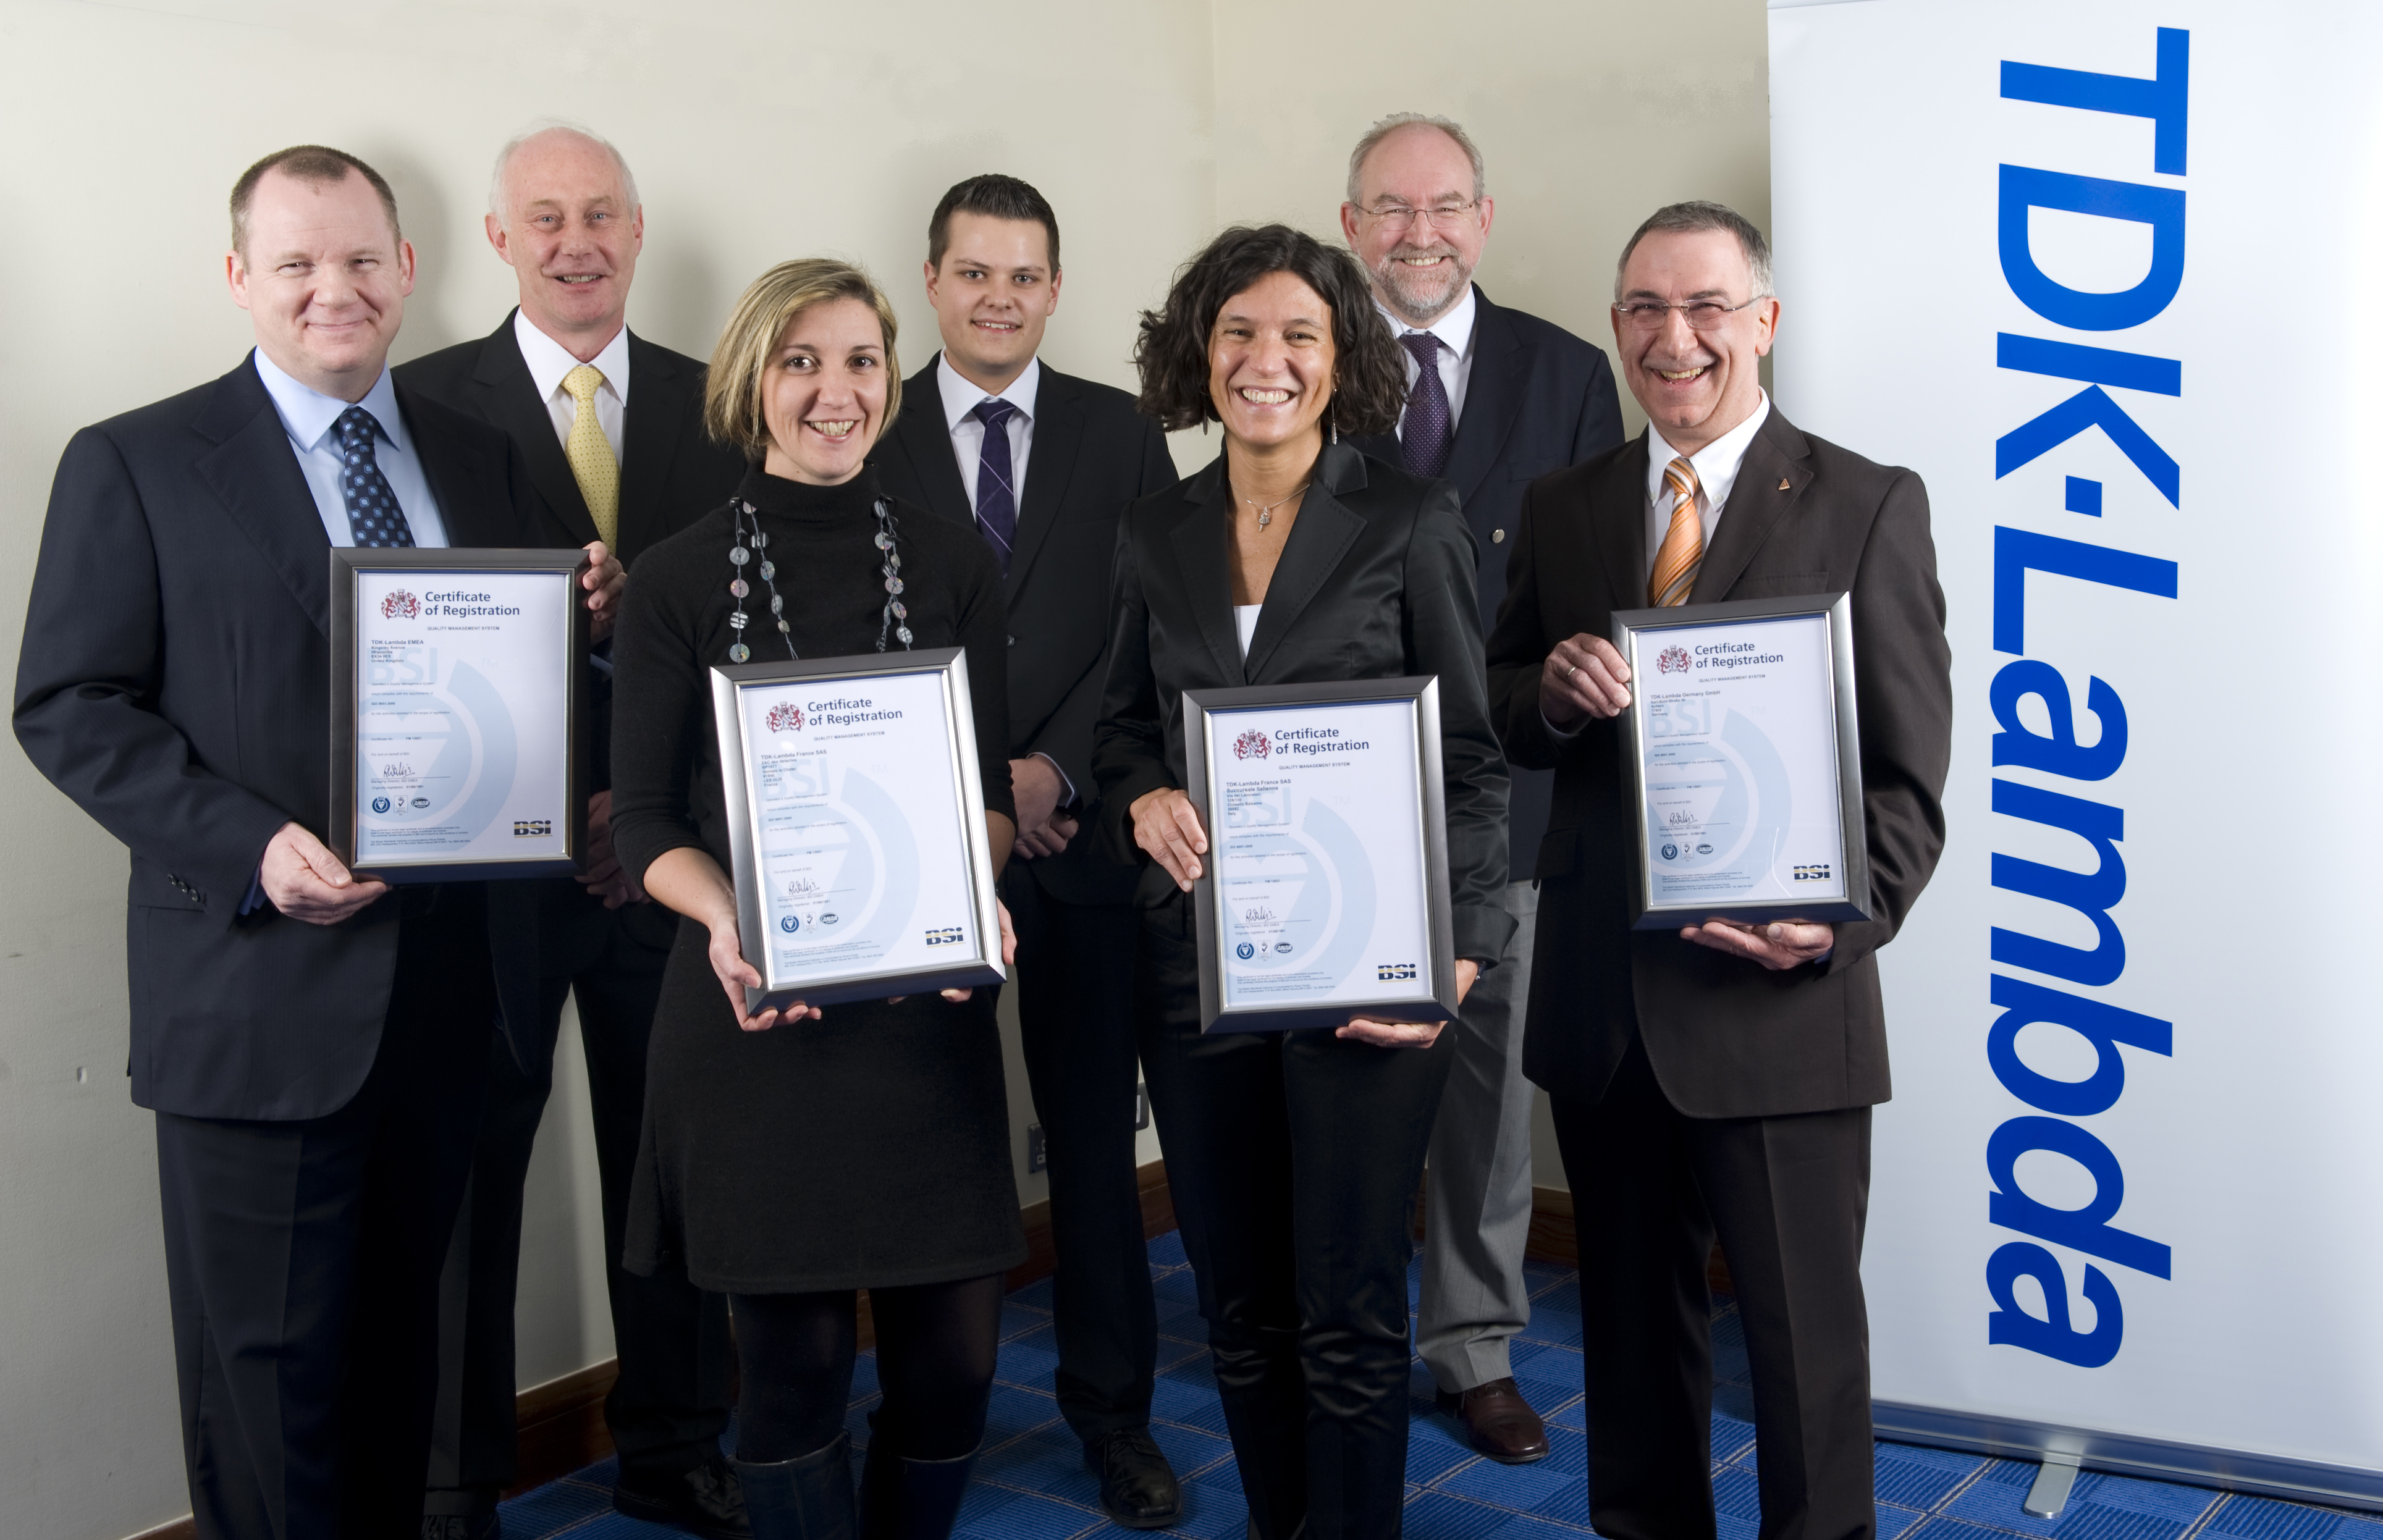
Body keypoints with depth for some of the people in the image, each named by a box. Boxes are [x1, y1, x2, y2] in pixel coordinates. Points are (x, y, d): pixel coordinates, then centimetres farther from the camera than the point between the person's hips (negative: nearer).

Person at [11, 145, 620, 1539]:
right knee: (269, 1365, 5)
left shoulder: (485, 459, 11)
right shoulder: (135, 466, -2)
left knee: (401, 1336, 18)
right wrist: (251, 847, -19)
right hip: (259, 993, -4)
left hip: (447, 986, 4)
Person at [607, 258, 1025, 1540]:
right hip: (751, 1011, -2)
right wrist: (727, 918, -18)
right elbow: (643, 819, 1)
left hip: (924, 1003, 2)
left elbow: (990, 782, 8)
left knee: (952, 1352, 3)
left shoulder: (952, 565, 7)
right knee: (792, 1361, 4)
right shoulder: (678, 580, 2)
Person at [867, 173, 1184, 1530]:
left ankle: (1114, 1410, 19)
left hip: (1082, 836, 1)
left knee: (1097, 1137, 7)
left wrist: (1057, 770, -11)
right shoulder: (868, 437, 5)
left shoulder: (1124, 436, 7)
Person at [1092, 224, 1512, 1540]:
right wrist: (1144, 798, -6)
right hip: (1194, 956, 4)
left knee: (1347, 1312, 1)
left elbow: (1470, 754, -2)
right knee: (1238, 1301, 13)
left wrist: (1456, 951, -12)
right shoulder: (1156, 536, 8)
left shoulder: (1410, 523, -3)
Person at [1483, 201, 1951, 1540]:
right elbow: (1504, 715, 13)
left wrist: (1846, 921, -21)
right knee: (1634, 1320, 19)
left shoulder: (1869, 507, -2)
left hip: (1777, 1003, -4)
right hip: (1601, 999, 4)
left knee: (1806, 1339, 5)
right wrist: (1552, 689, -10)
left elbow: (1908, 773, -5)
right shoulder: (1563, 509, 10)